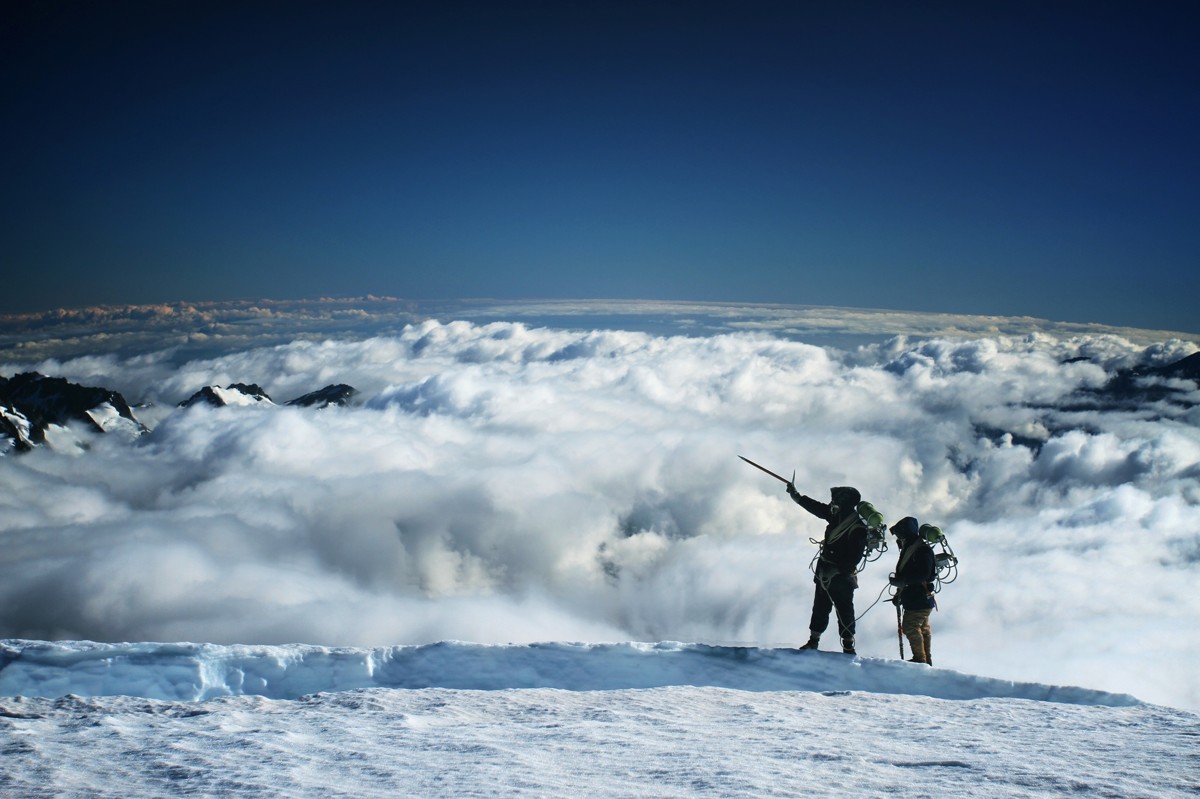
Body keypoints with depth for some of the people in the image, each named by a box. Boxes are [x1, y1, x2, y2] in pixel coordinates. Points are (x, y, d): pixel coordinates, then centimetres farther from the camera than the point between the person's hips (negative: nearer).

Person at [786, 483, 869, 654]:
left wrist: (837, 571, -25)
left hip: (841, 578, -8)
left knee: (844, 611, -1)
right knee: (820, 608, 13)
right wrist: (797, 496, 17)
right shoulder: (837, 517, 4)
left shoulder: (858, 529, -19)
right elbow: (817, 508, 15)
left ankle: (848, 646, 7)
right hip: (824, 573, 8)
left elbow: (854, 557, -22)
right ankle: (813, 641, 22)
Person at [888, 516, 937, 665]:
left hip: (920, 598, -10)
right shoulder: (908, 549, 16)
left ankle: (920, 659, -7)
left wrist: (900, 580, -23)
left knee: (911, 627, -12)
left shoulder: (922, 550, -16)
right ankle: (926, 660, 24)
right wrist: (899, 594, 20)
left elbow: (923, 574, -25)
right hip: (913, 598, 11)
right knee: (922, 628, 16)